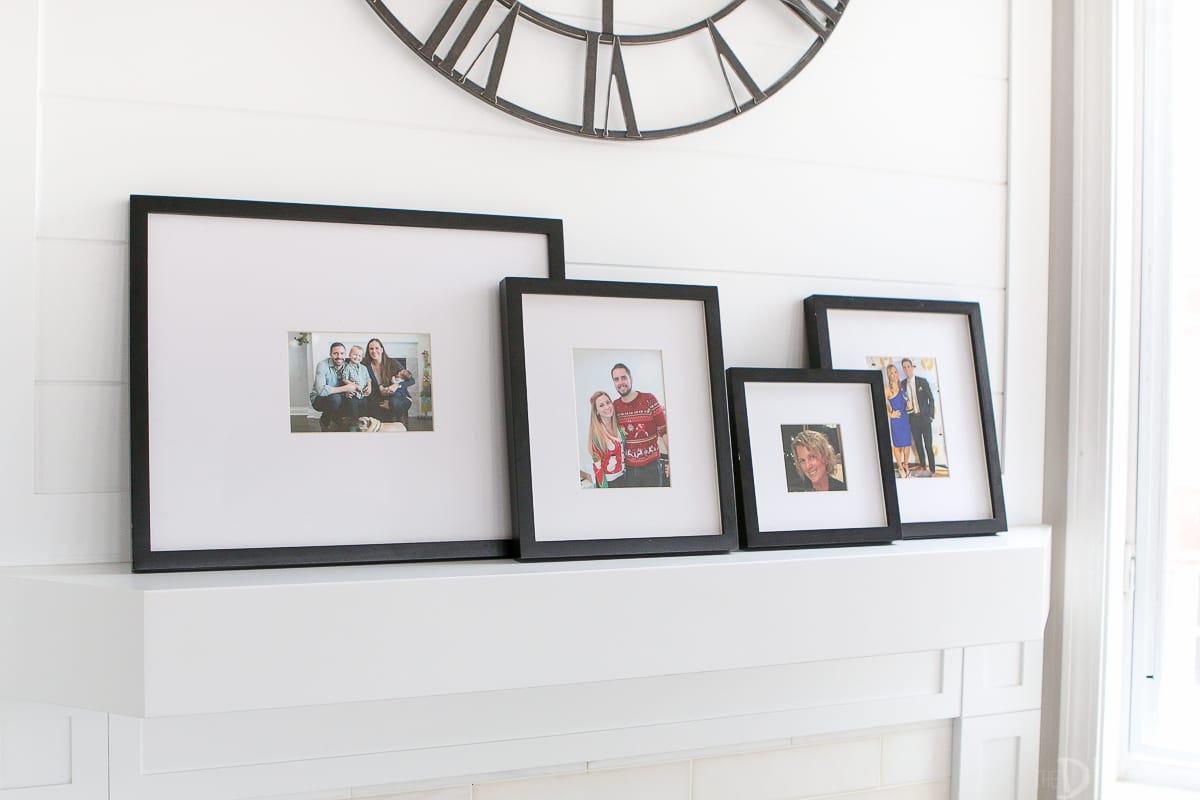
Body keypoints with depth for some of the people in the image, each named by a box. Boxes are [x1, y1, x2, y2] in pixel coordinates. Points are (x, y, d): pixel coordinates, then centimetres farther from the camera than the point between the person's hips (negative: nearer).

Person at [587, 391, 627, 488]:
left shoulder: (618, 425, -2)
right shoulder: (595, 431, -17)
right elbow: (597, 461, -15)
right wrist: (603, 485, -15)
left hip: (623, 476, 5)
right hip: (607, 480, -5)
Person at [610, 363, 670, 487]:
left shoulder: (649, 400, -6)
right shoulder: (614, 407, 4)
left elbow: (664, 431, -7)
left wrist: (672, 459, -11)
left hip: (651, 466, -3)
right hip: (629, 469, 3)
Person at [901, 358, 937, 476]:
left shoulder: (922, 381, -2)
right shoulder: (902, 384, 4)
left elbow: (931, 399, 0)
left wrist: (930, 416, -6)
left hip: (924, 417, -3)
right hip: (912, 418, 3)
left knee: (928, 445, -3)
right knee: (918, 445, 8)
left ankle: (932, 469, 4)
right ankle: (922, 467, 19)